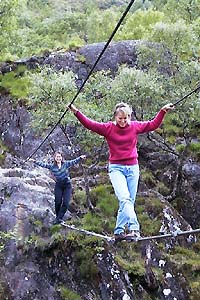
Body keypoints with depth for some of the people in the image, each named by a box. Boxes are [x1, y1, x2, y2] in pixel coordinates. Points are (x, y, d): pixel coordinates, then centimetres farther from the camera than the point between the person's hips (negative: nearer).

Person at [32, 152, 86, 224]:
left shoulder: (66, 164, -2)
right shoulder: (52, 166, 1)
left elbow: (74, 161, -13)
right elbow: (43, 165, 1)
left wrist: (80, 158, -31)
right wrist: (35, 162, -8)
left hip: (67, 185, 0)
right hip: (58, 186, 0)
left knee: (65, 203, -10)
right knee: (58, 202, -8)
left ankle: (59, 218, -7)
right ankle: (57, 217, 11)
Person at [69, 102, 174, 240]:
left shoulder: (135, 126, 5)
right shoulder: (108, 128, -2)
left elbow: (153, 124, 12)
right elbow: (89, 124, -6)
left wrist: (163, 111, 8)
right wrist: (76, 112, -14)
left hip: (133, 168, 4)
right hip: (116, 168, -3)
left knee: (130, 202, 5)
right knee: (124, 198, -22)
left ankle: (119, 231, 14)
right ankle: (134, 228, -30)